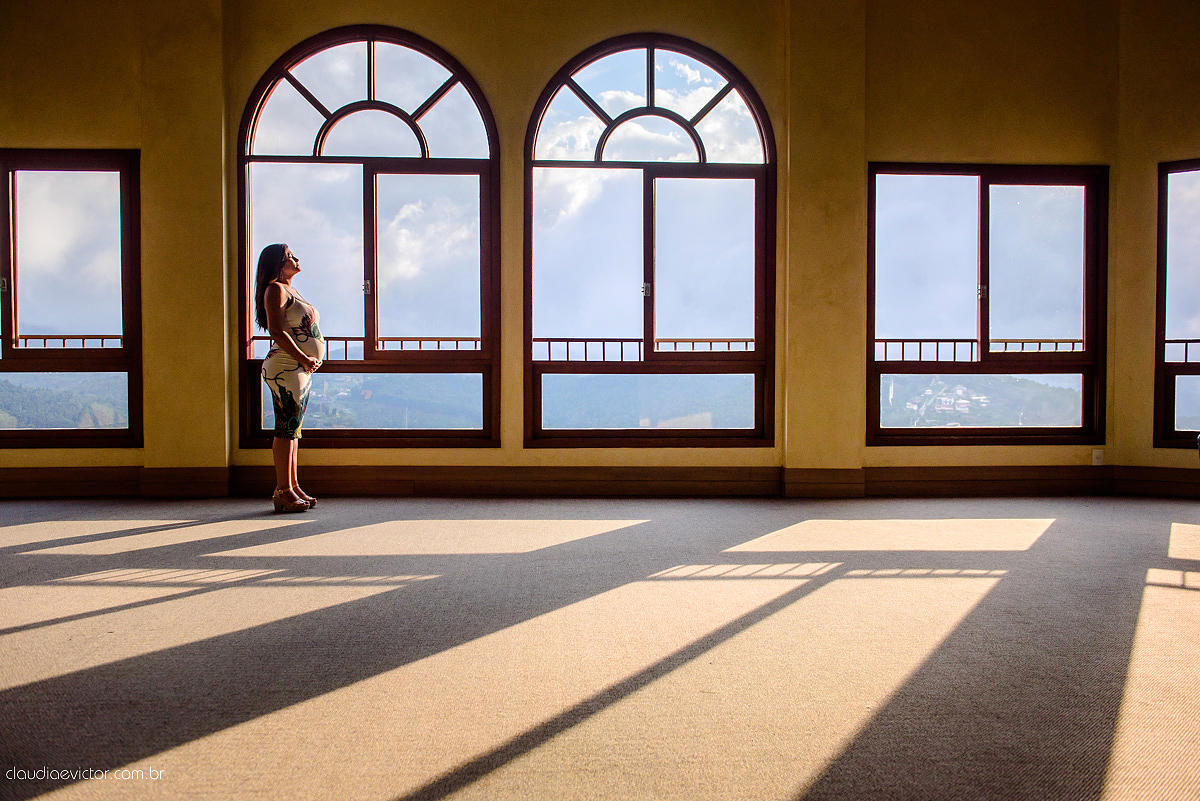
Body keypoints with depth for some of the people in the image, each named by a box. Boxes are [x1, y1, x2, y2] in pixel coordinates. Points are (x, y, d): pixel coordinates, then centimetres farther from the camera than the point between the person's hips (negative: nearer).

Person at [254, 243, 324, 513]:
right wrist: (304, 359, -21)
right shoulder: (275, 289, -8)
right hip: (285, 368, -10)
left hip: (301, 369, 10)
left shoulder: (290, 290, 21)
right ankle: (283, 491, -6)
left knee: (293, 429, 11)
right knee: (287, 427, -9)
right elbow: (277, 331, -18)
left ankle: (293, 487, 16)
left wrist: (310, 361, 13)